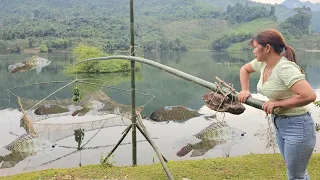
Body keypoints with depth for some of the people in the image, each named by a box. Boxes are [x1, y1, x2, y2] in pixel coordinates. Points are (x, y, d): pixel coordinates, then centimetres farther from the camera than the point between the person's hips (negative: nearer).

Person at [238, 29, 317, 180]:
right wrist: (245, 91, 7)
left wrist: (278, 103, -24)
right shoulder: (262, 63, 0)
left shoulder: (285, 68, -25)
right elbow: (244, 69, 21)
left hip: (297, 127, -9)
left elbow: (309, 96, -33)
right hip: (279, 124, 9)